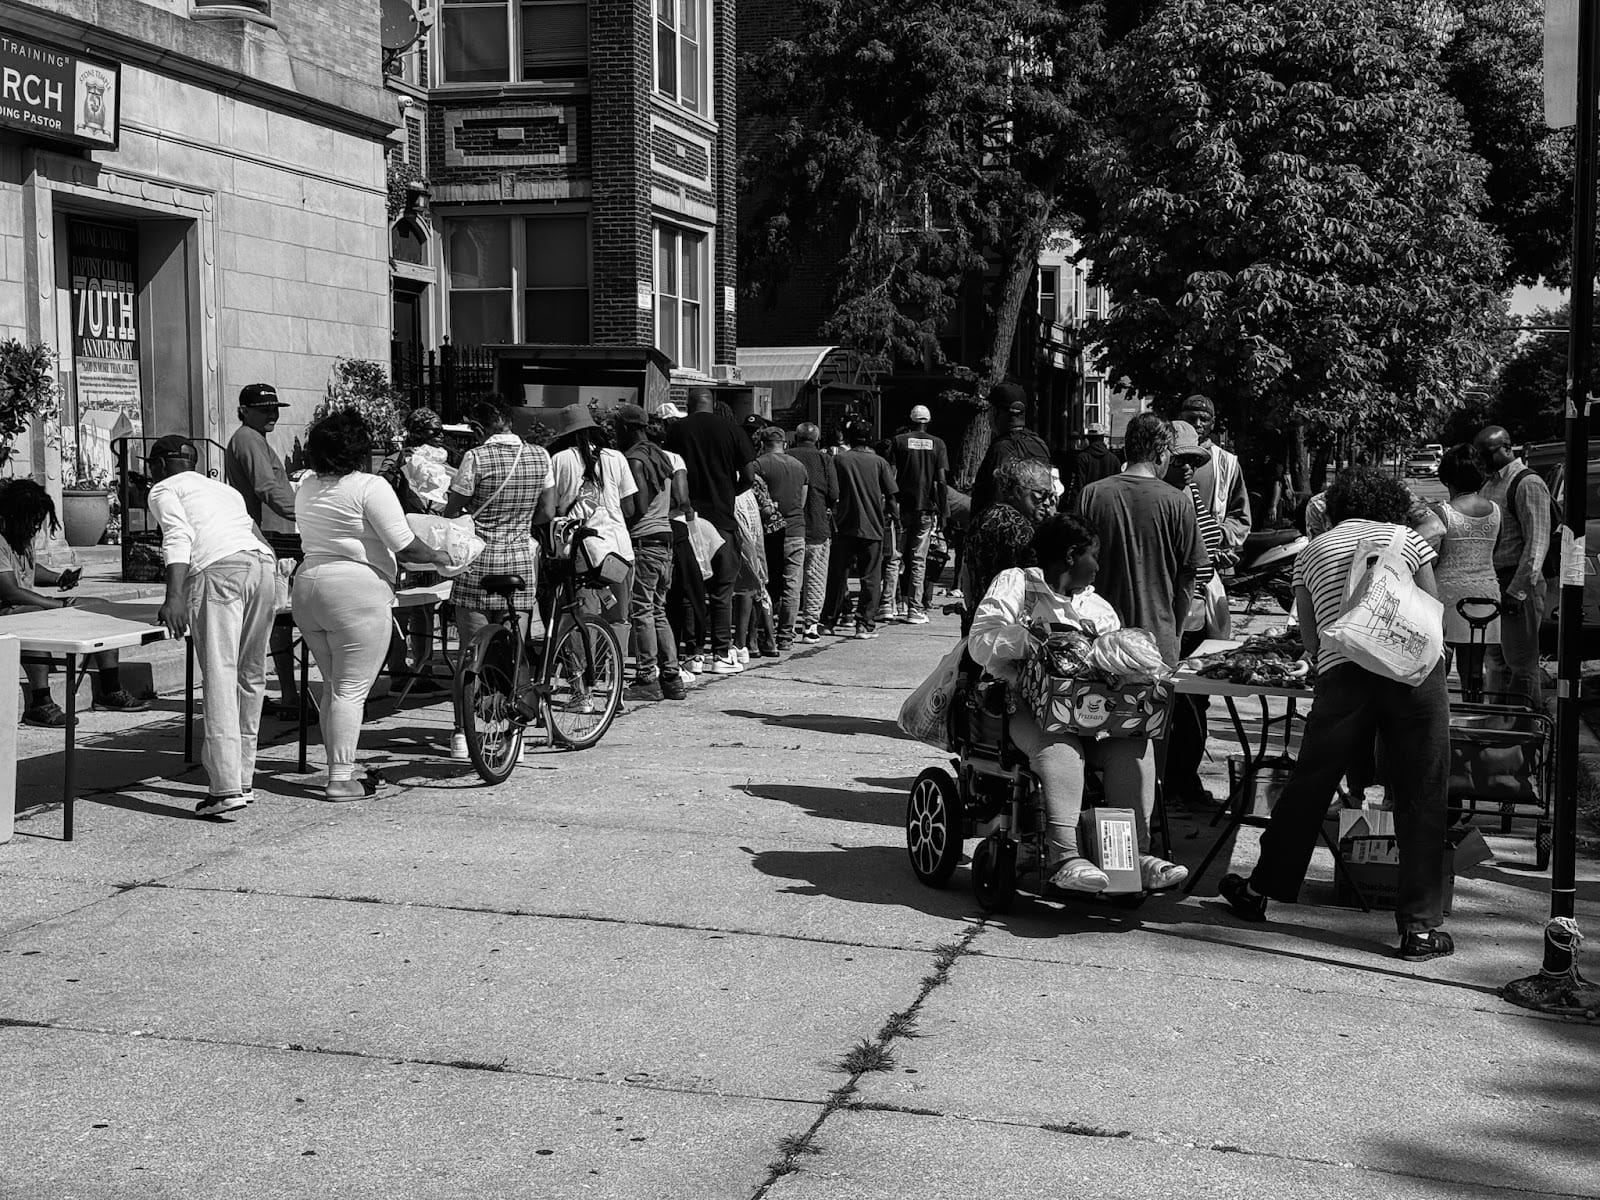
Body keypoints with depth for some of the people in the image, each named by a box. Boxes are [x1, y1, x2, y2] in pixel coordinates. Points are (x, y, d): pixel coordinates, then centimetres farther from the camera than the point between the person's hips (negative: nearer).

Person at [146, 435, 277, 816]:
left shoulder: (164, 489, 17)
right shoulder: (225, 490, 37)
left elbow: (179, 537, -2)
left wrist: (174, 596, -13)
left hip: (219, 569, -6)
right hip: (264, 565, 6)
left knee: (219, 676, -12)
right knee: (251, 676, 15)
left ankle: (226, 788, -20)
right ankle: (244, 777, 20)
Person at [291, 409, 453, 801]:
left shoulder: (306, 488, 12)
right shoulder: (370, 487, -11)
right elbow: (405, 546, -14)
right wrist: (436, 556, 4)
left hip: (307, 586, 8)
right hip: (356, 593, -8)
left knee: (334, 687, 15)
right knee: (351, 690, -3)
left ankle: (340, 768, 19)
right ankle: (341, 779, -3)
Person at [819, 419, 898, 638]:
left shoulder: (838, 460, 0)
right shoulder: (879, 462, 0)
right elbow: (891, 497, -2)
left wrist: (834, 513, 12)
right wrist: (886, 516, 13)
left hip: (844, 525, 1)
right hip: (872, 527, -1)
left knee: (838, 575, 9)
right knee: (870, 577, 4)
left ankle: (829, 621, 15)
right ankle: (865, 624, -1)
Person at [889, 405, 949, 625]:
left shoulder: (899, 441, 2)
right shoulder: (938, 444, 3)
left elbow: (891, 476, -3)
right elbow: (941, 481, -2)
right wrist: (942, 510, 4)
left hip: (903, 506, 0)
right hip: (926, 507, 0)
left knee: (901, 556, 13)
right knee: (919, 559, 1)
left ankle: (902, 601, 11)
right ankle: (915, 609, -1)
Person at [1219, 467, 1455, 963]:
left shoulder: (1311, 553, 20)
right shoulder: (1408, 538, 16)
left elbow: (1311, 641, 15)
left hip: (1343, 674, 1)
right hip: (1414, 668, -1)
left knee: (1308, 787, 14)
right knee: (1420, 800, 5)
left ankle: (1260, 890, 28)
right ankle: (1420, 926, 7)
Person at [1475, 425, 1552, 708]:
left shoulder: (1528, 484, -11)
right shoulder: (1490, 484, 17)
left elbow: (1537, 542, -17)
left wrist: (1518, 590, -21)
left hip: (1519, 582, -9)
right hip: (1491, 584, 9)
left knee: (1521, 662, -5)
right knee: (1494, 659, 13)